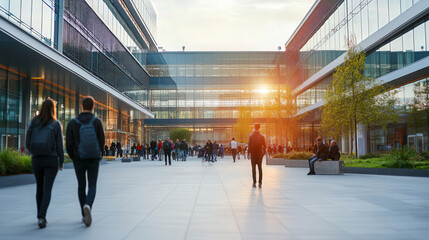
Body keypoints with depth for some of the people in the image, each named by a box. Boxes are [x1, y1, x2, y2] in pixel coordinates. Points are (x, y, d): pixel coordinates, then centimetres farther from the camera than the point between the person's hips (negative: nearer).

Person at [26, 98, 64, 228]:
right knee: (47, 190, -1)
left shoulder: (33, 122, 1)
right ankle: (41, 217, -17)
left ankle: (40, 216, 28)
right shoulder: (56, 124, -7)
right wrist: (61, 161, 6)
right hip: (51, 160, -3)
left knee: (39, 187, 19)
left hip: (36, 160, 3)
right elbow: (60, 145, -6)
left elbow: (28, 143, 2)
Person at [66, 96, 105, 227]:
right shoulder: (97, 122, -9)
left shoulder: (72, 123, -6)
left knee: (81, 186, 16)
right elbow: (101, 142, -7)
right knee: (92, 187, 6)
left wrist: (73, 157, 11)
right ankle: (87, 206, -23)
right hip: (94, 159, -1)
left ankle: (84, 215, 22)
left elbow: (69, 143, -8)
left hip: (79, 159, 1)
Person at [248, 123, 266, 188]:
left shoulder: (251, 136, -5)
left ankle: (254, 183, 3)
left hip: (253, 154, -1)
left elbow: (249, 145, -9)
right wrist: (263, 152, 9)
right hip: (260, 154, 1)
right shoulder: (262, 136, -1)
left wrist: (250, 151, 4)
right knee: (260, 168, 6)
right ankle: (260, 183, 1)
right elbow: (264, 145, -1)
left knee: (253, 168, 5)